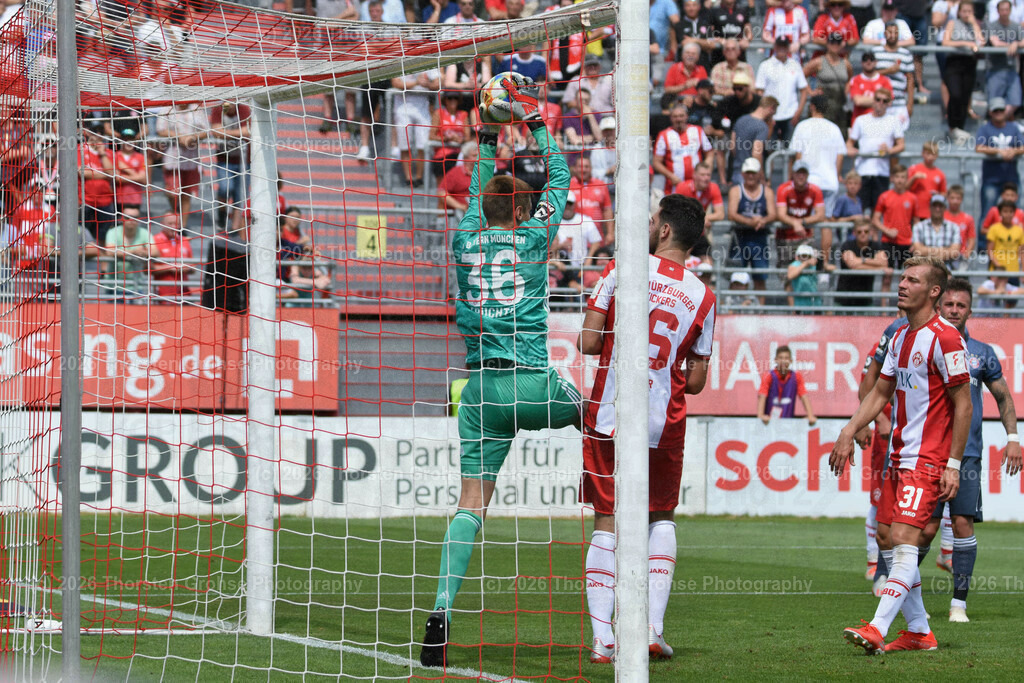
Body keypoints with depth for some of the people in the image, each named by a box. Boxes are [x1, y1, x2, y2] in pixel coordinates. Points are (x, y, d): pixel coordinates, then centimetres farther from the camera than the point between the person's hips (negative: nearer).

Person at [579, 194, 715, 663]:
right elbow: (696, 381, 5)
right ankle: (652, 628, 6)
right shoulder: (702, 297, 2)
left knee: (607, 522, 3)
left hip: (609, 415, -2)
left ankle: (602, 637, -5)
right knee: (662, 518, 18)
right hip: (664, 422, 2)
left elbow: (588, 342, -6)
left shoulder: (623, 268, -4)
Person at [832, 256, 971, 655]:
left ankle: (878, 630, -24)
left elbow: (963, 404, -13)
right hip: (899, 455, 9)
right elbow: (880, 393, 21)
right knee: (886, 539, 7)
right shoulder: (900, 337, 14)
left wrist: (953, 465, -15)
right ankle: (919, 631, 14)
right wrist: (847, 435, 12)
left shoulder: (945, 338, -12)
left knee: (904, 540, -16)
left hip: (927, 460, -9)